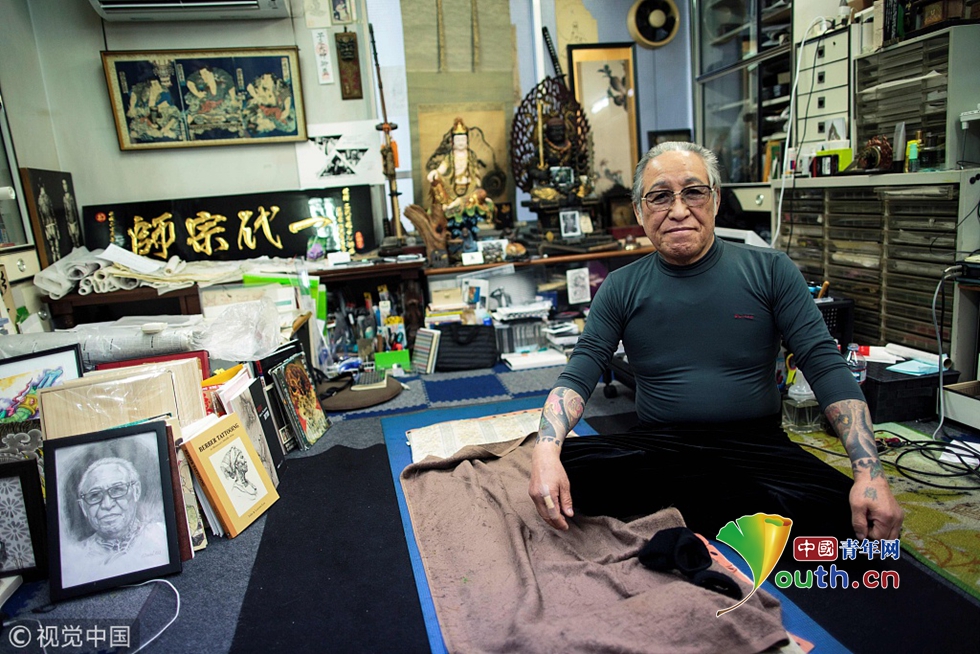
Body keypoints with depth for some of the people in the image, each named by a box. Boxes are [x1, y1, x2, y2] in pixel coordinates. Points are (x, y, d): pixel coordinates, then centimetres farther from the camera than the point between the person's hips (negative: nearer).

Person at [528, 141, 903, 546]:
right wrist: (546, 452, -24)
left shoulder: (770, 271, 2)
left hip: (756, 448, 0)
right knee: (567, 470, -28)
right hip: (655, 449, 1)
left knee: (843, 512, -29)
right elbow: (578, 376, -4)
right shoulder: (621, 288, 3)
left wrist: (869, 473, -16)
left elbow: (827, 367, -2)